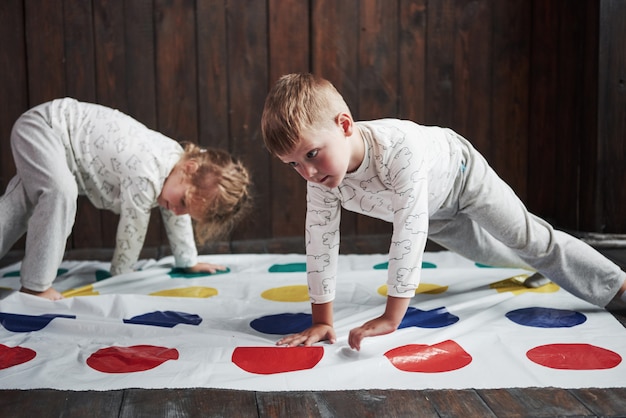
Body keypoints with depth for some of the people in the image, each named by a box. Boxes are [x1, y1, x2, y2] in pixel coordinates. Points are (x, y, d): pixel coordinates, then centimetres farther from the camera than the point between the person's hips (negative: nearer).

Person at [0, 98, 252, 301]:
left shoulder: (178, 160, -8)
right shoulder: (144, 177, -36)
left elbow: (177, 219, 10)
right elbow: (132, 232, -21)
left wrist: (189, 262, 21)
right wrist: (119, 279, -4)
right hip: (39, 127, -10)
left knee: (21, 204, 14)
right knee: (61, 191, -32)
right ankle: (35, 286, -24)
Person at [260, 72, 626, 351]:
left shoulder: (400, 148, -51)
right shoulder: (321, 170, -34)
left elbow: (409, 231, -52)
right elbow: (320, 238, -28)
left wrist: (391, 317, -51)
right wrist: (322, 320, -28)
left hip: (461, 173, -6)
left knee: (529, 240, 5)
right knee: (485, 250, 27)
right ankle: (536, 267, 59)